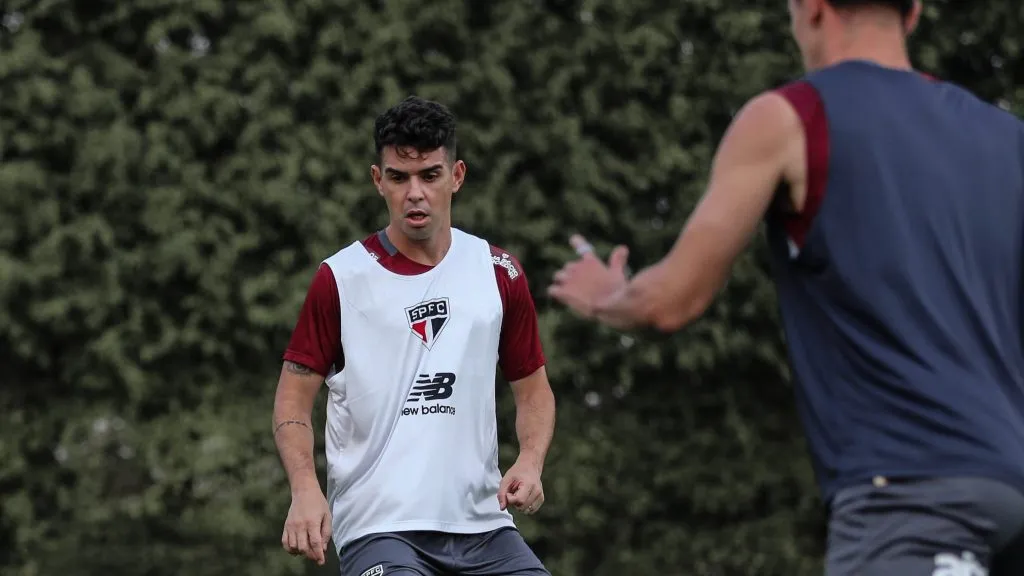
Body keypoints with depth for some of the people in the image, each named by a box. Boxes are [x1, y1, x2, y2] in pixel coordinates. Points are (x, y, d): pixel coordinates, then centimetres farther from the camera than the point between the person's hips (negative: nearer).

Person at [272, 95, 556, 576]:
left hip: (482, 524, 4)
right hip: (377, 529, -4)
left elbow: (532, 387, 17)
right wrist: (305, 488, -15)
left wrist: (530, 462, -3)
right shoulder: (340, 279, -1)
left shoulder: (500, 274, 9)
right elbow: (294, 395, 2)